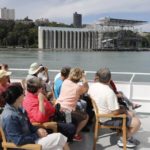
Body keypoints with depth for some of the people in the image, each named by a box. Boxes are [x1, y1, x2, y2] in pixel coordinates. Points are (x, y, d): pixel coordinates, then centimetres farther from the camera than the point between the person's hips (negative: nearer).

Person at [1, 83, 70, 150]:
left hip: (30, 138, 9)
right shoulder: (9, 116, -26)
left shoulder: (18, 108, 3)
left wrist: (37, 129, -3)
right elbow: (19, 140, -26)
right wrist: (37, 135, -15)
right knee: (59, 137, -8)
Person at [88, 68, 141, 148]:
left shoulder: (92, 86, -10)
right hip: (108, 119, -9)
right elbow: (115, 112, -28)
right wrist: (123, 110, -5)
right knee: (136, 122, -6)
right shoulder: (109, 92, -32)